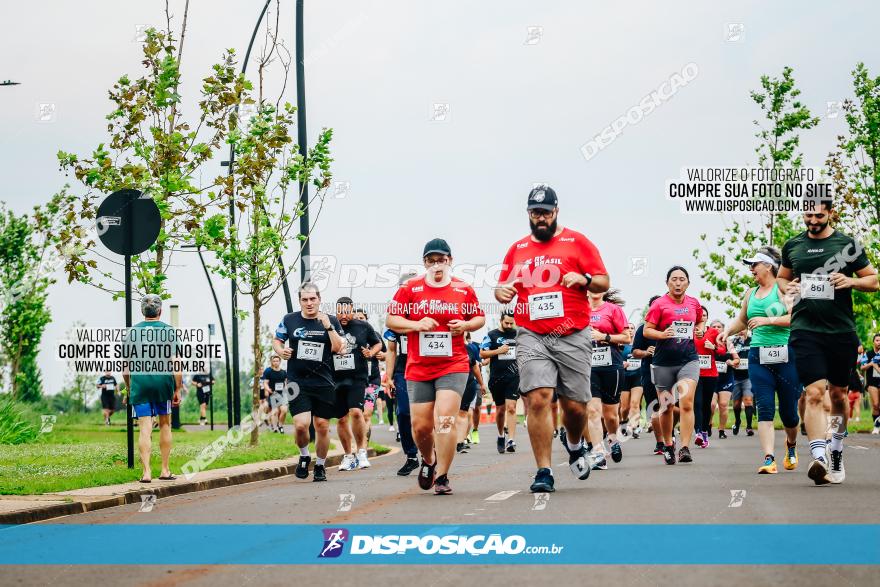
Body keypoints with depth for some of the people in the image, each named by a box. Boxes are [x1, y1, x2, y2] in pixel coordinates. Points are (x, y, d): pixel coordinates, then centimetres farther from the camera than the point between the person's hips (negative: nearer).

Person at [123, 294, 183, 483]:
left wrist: (129, 388, 20)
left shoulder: (133, 331, 5)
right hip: (163, 382, -1)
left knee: (145, 429, -2)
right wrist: (178, 390, 0)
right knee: (165, 425, 14)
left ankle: (146, 472, -12)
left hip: (139, 383, 1)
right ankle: (165, 470, 17)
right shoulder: (168, 331, -1)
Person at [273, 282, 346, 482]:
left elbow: (338, 348, -6)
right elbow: (277, 340, 16)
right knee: (301, 424, -16)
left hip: (324, 382, 1)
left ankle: (320, 466, 23)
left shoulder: (331, 321, 3)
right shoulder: (289, 320, 4)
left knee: (322, 426, 5)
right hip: (297, 382, -1)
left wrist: (328, 326, -17)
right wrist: (280, 351, -5)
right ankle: (304, 456, 13)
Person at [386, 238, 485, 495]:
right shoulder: (410, 288, 2)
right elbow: (390, 320, 3)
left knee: (445, 419, -16)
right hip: (418, 368, 2)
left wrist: (466, 325, -7)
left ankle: (442, 477, -7)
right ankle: (429, 461, 35)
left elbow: (479, 318, 15)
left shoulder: (463, 290, 4)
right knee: (420, 426, 4)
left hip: (453, 366, -1)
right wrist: (416, 325, -13)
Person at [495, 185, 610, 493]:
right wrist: (501, 292, 0)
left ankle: (574, 443, 37)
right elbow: (504, 286, 24)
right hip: (531, 337, 1)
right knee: (538, 399, -15)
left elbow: (604, 282, 4)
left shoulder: (577, 242, 6)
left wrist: (584, 279, -17)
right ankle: (543, 472, -11)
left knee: (575, 405, 1)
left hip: (573, 338, -1)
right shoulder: (517, 249, 15)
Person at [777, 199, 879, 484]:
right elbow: (781, 277, 25)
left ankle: (837, 451, 33)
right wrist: (788, 289, 1)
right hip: (805, 330, 0)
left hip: (842, 332, 0)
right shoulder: (793, 246, 10)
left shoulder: (848, 244, 4)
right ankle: (819, 458, -25)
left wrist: (850, 281, -13)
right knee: (814, 392, -15)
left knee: (838, 394, 12)